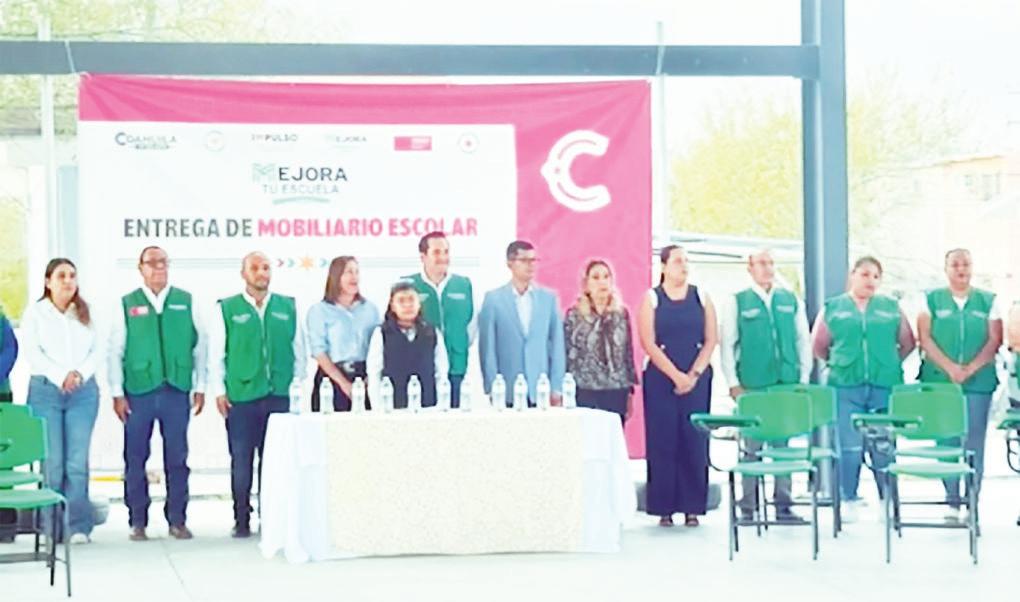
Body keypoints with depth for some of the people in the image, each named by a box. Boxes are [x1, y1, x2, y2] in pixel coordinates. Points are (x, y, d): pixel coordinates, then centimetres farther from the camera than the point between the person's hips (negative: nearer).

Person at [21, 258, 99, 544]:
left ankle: (79, 526, -5)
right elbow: (32, 353, -3)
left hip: (83, 390, 2)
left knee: (78, 462, -5)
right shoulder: (35, 312, 5)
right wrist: (60, 376, -13)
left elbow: (95, 351, 9)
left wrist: (80, 373, -9)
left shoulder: (85, 313, 14)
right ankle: (52, 528, -1)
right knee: (52, 461, -5)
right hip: (46, 390, -2)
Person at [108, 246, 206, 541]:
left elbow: (200, 346, 9)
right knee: (135, 459, 3)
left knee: (177, 459, 4)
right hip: (138, 394, -1)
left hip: (177, 392, 1)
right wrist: (117, 393, -1)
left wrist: (200, 387, 5)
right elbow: (115, 351, 4)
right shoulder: (126, 305, 4)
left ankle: (177, 520, 11)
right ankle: (137, 522, 10)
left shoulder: (187, 302, 7)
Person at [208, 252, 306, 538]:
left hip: (280, 396, 2)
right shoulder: (227, 309, 5)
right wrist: (219, 391, -1)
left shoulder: (288, 308, 11)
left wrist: (297, 386, 6)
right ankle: (241, 521, 7)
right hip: (240, 397, -1)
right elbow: (215, 354, 5)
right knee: (241, 461, 0)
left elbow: (299, 350, 13)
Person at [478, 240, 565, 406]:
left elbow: (556, 344, 9)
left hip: (541, 392, 2)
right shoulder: (493, 299, 3)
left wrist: (556, 389, 3)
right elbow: (488, 348, 2)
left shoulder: (548, 298, 9)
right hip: (507, 393, -2)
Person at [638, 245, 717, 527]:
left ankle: (692, 507, 4)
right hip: (660, 378, -2)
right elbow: (648, 343, -5)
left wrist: (694, 374, -7)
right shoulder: (651, 299, 3)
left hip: (697, 379, 2)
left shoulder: (701, 297, 9)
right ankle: (664, 509, 2)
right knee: (662, 443, -2)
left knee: (694, 441, 0)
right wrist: (676, 375, -12)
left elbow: (711, 340, 4)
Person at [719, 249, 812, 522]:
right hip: (752, 387, -2)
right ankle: (747, 507, 3)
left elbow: (804, 341, 14)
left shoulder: (792, 302, 12)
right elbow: (726, 345, 2)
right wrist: (734, 384, -4)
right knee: (752, 447, -1)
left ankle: (783, 505, 8)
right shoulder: (738, 303, 4)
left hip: (787, 385, 3)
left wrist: (804, 379, 6)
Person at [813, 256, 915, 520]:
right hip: (846, 388, -1)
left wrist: (890, 363, 9)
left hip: (885, 386, 1)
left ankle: (888, 501, 9)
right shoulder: (832, 309, 7)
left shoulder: (892, 308, 10)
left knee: (884, 447, 1)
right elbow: (819, 347, 13)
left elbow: (907, 343, 16)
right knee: (849, 446, -2)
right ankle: (849, 500, 6)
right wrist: (840, 364, 10)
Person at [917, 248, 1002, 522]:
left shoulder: (989, 302, 9)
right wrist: (950, 367, -13)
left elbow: (995, 340, 1)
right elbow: (925, 338, 0)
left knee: (974, 443, -3)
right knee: (946, 442, -1)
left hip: (979, 382, 0)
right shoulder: (931, 300, 8)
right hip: (939, 382, 0)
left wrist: (970, 369, -12)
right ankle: (952, 502, 3)